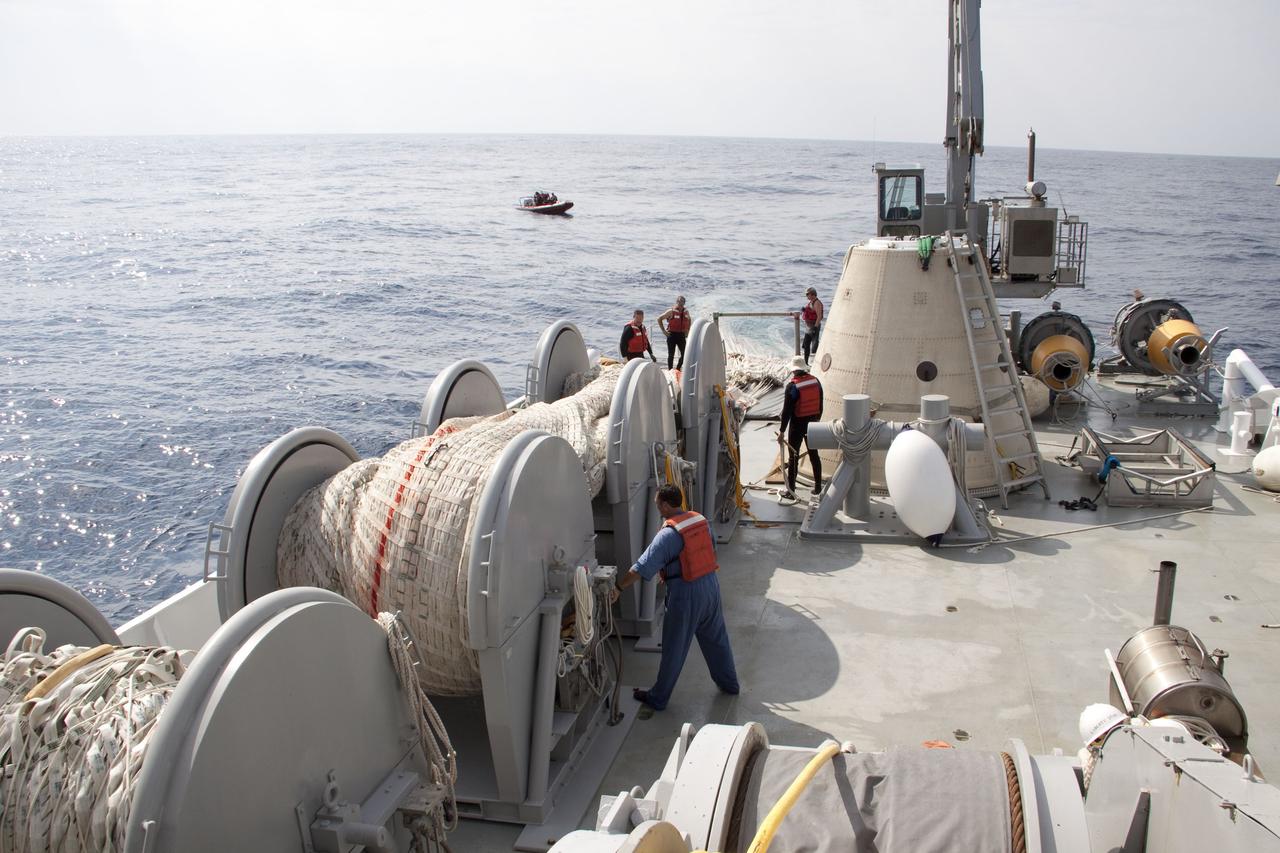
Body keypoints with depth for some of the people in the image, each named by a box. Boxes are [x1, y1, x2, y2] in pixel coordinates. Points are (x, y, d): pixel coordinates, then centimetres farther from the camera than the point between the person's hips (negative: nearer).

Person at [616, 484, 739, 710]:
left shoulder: (669, 534, -21)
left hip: (686, 594, -7)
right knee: (716, 638, 24)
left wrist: (618, 587, -16)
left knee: (673, 650, 6)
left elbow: (642, 567, -24)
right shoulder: (701, 520, 1)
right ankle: (729, 683, 40)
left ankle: (658, 698, 19)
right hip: (711, 585, 7)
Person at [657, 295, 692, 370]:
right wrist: (663, 331, -8)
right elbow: (659, 319, -6)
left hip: (681, 335, 5)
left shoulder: (685, 312, 7)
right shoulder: (671, 311, -8)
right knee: (671, 354, 1)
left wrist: (687, 330, 16)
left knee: (684, 354, 2)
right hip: (672, 335, -5)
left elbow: (689, 320, 29)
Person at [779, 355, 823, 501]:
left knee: (794, 457, 3)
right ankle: (818, 486, 24)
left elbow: (787, 410, -16)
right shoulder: (816, 381, 0)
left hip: (797, 425, -5)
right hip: (813, 423, 5)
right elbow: (820, 404, 10)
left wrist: (782, 430, -10)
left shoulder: (792, 386, -18)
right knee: (814, 455, 16)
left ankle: (791, 491, 8)